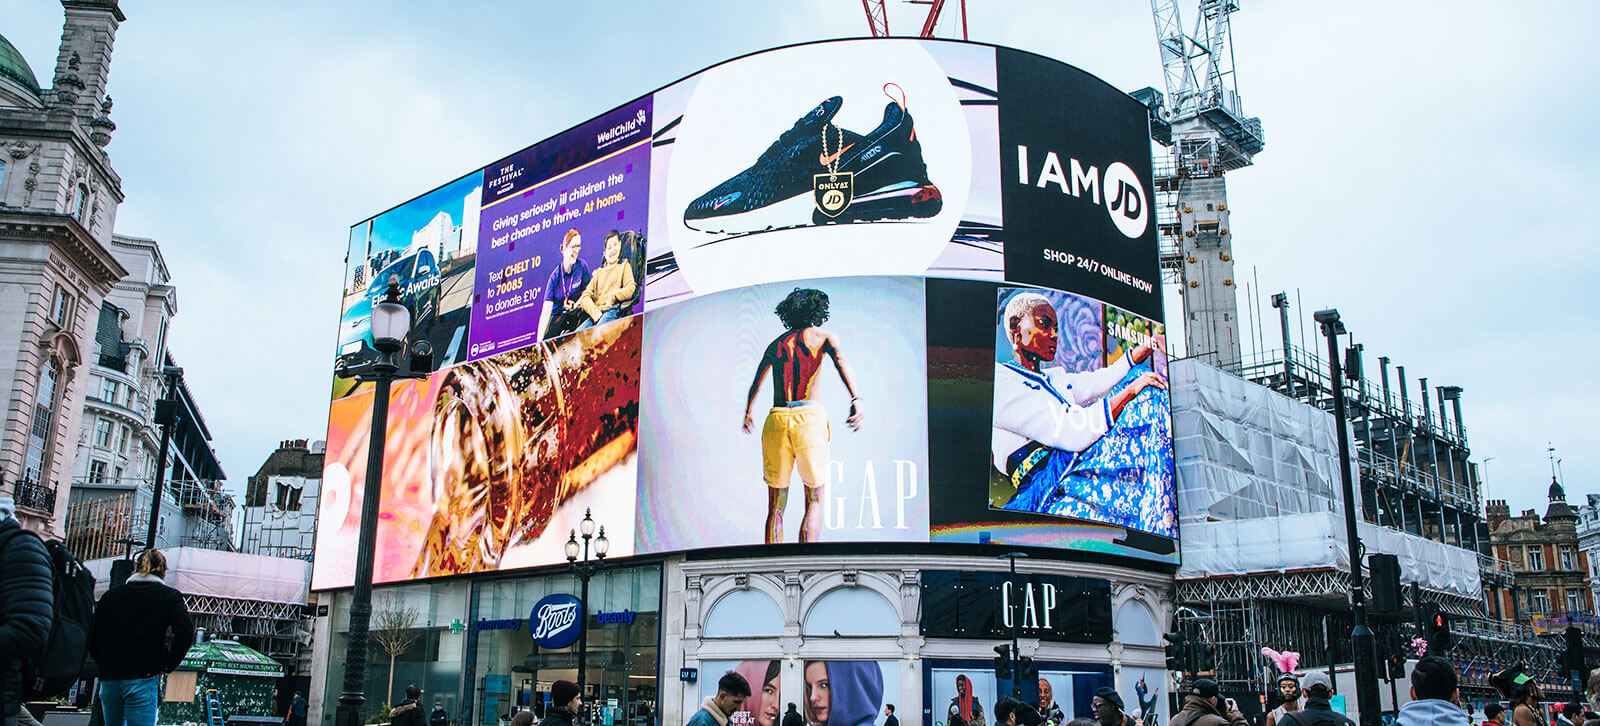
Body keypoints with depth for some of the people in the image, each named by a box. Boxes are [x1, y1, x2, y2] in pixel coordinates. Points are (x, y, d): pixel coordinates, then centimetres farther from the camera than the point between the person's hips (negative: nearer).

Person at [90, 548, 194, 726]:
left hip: (109, 678, 4)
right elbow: (185, 633, -13)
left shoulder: (111, 595, 12)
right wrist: (167, 666, -3)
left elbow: (93, 637, 10)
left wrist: (105, 663, 18)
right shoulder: (170, 597, 1)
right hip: (142, 679, -4)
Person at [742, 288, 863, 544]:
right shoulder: (822, 336, 11)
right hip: (809, 417, -3)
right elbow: (840, 359, -12)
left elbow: (756, 383, 35)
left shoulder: (775, 344, 23)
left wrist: (748, 413, 52)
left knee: (776, 506, 10)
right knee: (814, 501, 6)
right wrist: (856, 400, -26)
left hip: (777, 418, 3)